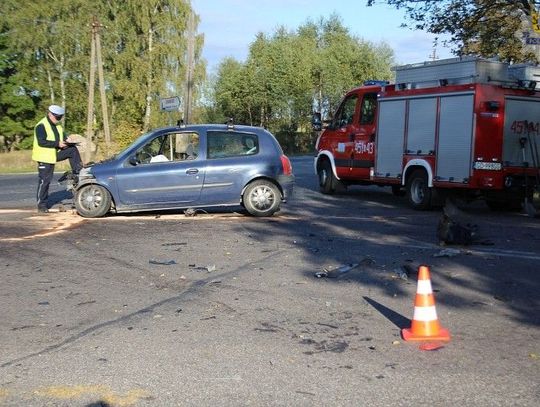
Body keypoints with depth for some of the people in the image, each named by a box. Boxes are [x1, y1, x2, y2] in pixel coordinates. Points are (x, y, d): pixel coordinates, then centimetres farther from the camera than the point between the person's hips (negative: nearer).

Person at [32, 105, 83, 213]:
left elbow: (60, 134, 23)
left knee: (73, 150, -6)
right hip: (45, 157, -7)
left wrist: (66, 138, -1)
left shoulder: (57, 125, 9)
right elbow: (41, 142, -25)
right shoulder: (41, 126, -17)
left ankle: (78, 174, 0)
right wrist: (57, 143, -27)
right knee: (45, 181, -4)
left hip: (56, 153, 7)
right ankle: (41, 205, 4)